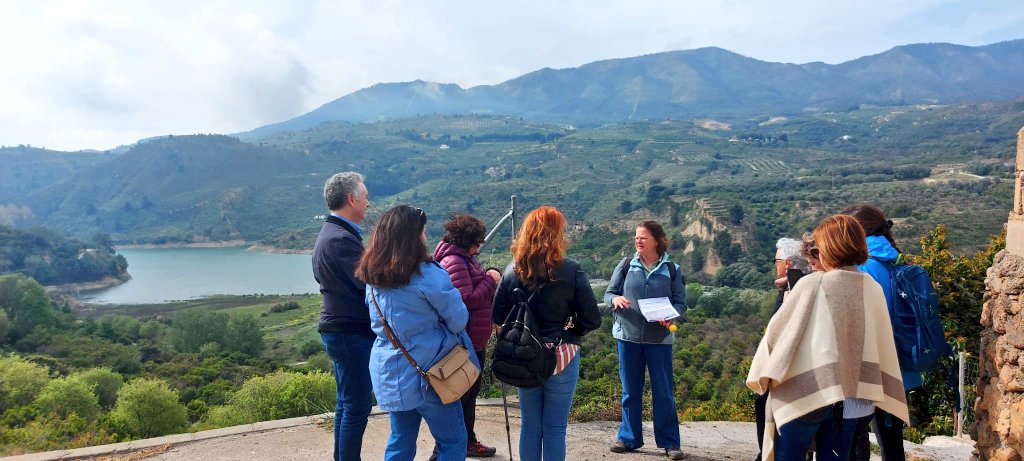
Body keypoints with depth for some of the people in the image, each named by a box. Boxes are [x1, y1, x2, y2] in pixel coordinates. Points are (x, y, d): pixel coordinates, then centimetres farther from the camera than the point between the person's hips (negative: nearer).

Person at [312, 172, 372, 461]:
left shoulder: (328, 234, 14)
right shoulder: (342, 239, -20)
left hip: (336, 328, 11)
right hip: (351, 331, -11)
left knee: (346, 402, 19)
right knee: (357, 405, -2)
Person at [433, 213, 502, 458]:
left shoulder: (466, 258, 13)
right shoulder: (453, 262, -19)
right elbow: (467, 299, -24)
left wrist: (491, 276, -2)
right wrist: (490, 281, -14)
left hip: (474, 340, 11)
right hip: (465, 343, -11)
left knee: (469, 392, 21)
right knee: (463, 394, -2)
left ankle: (468, 442, 35)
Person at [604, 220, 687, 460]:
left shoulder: (672, 270, 1)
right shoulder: (626, 265, 3)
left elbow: (680, 303, 1)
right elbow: (608, 293, 4)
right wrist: (615, 299, -19)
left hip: (659, 339, -1)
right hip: (628, 335, 1)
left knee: (663, 391, 4)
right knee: (630, 390, 11)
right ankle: (628, 438, 23)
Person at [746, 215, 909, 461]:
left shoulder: (812, 285, -11)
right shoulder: (873, 289, 1)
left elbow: (777, 330, -5)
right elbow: (883, 345, 6)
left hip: (805, 393, -4)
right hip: (851, 395, 5)